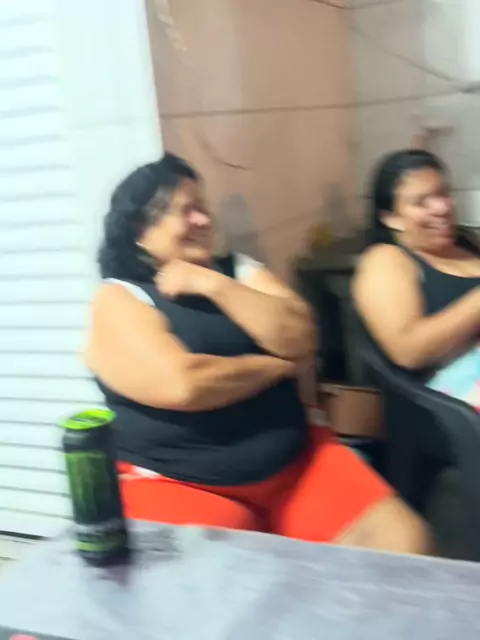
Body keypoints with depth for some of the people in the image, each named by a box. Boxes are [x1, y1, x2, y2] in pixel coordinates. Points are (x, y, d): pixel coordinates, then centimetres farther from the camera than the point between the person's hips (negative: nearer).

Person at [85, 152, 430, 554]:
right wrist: (277, 366, -6)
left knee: (405, 542, -8)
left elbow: (298, 340, -3)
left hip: (294, 464, 5)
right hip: (179, 483, -4)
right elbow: (182, 385, -20)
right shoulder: (118, 300, -5)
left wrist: (212, 284, -10)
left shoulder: (238, 269, 11)